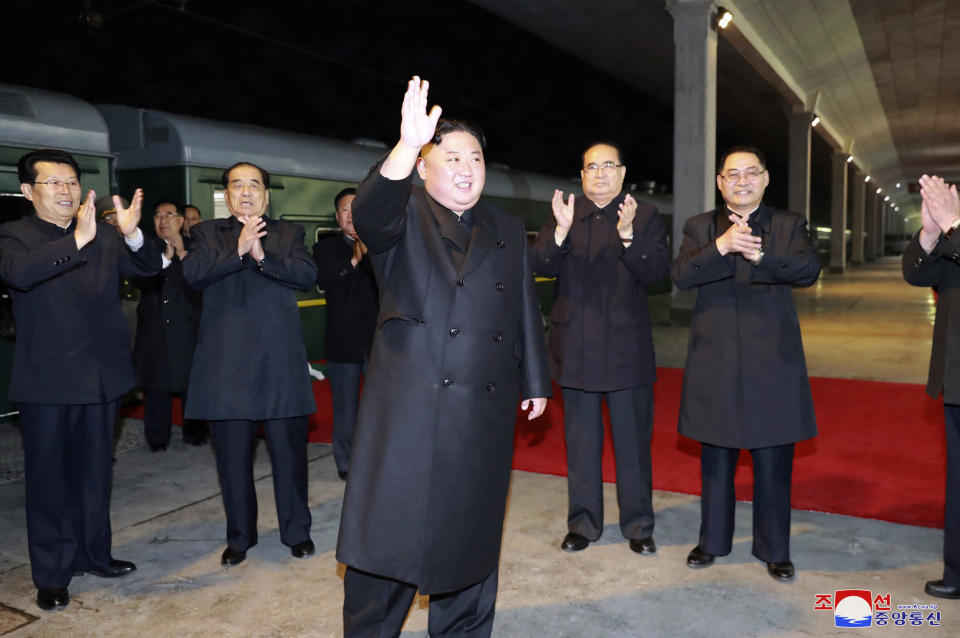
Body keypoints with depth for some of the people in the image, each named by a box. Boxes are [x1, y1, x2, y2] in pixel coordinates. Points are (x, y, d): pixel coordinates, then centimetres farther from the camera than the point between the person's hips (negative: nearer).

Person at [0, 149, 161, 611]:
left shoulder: (104, 237, 6)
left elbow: (148, 268, -6)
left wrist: (133, 235, -27)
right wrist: (77, 240, -38)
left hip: (100, 376, 4)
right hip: (46, 380, -4)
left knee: (94, 473, 17)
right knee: (49, 478, 7)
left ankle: (93, 554, 34)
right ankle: (51, 576, 21)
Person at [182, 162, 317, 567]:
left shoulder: (288, 233, 13)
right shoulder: (207, 233, 12)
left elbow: (308, 274, -5)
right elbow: (192, 273, -7)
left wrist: (263, 256, -18)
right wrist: (238, 249, -20)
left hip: (280, 362, 0)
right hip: (227, 362, 0)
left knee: (290, 450, 6)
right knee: (232, 456, 9)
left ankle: (297, 532, 23)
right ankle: (239, 537, 26)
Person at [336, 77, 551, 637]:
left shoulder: (508, 231, 15)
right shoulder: (403, 217, 2)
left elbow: (526, 312, 16)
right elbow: (369, 215, -23)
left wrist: (535, 381, 14)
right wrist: (406, 145, -37)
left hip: (485, 408, 4)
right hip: (409, 406, -3)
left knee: (471, 529, 13)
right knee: (389, 530, 2)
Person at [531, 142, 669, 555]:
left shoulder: (645, 216, 3)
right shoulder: (563, 214, 7)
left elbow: (657, 271, -10)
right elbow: (539, 266, -5)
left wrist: (629, 234, -24)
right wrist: (560, 232, -22)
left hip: (626, 347, -1)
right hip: (576, 346, 2)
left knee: (633, 439, 6)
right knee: (581, 439, 12)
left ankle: (638, 525, 22)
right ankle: (583, 523, 26)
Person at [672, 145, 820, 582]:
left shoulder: (788, 225, 6)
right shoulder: (699, 227, 7)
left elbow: (808, 269, -13)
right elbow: (681, 275, -10)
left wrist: (759, 254, -30)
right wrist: (721, 247, -28)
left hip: (772, 360, -1)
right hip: (715, 361, 1)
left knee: (773, 461, 6)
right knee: (716, 458, 12)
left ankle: (774, 550, 22)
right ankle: (712, 541, 28)